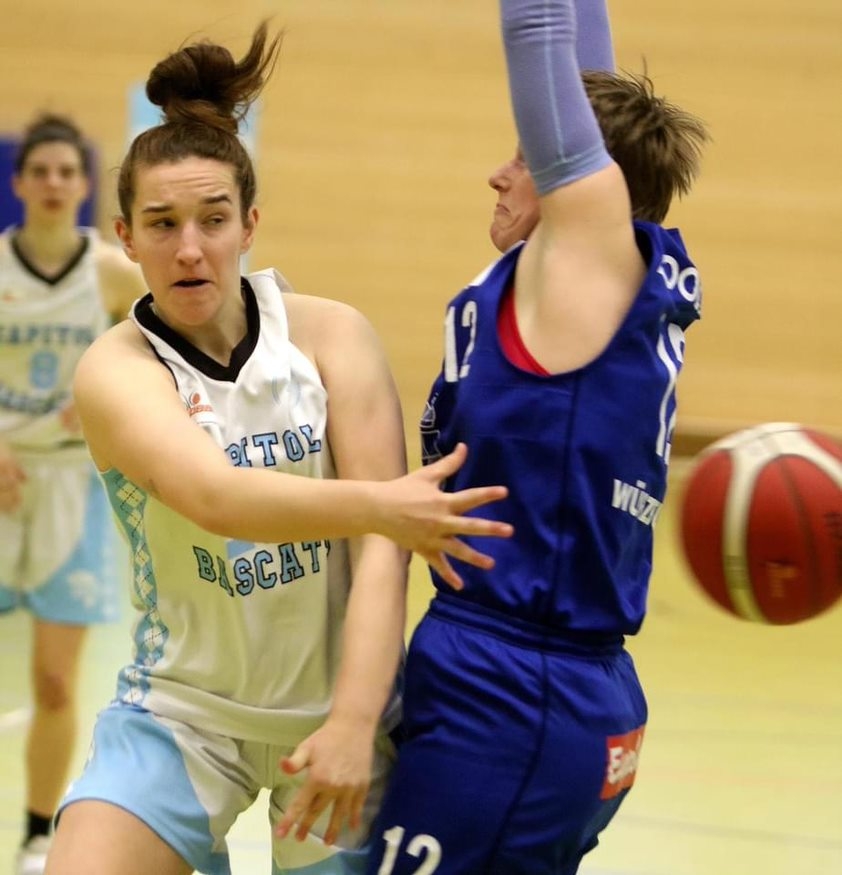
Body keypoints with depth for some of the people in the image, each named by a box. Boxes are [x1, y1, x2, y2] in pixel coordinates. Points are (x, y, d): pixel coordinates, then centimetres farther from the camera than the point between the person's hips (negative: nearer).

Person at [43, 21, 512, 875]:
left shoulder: (331, 335, -6)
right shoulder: (115, 370, -10)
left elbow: (380, 548, -13)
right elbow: (216, 498, -29)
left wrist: (354, 722, -24)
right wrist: (375, 505, -41)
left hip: (333, 707, 1)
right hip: (181, 707, -1)